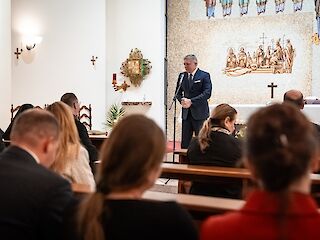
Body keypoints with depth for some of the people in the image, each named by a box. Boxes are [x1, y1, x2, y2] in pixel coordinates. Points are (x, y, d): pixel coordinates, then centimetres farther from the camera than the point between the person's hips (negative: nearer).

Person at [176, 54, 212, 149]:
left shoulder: (204, 76, -4)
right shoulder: (182, 76, 12)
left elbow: (207, 93, -13)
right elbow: (178, 92, 16)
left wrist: (191, 101, -19)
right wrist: (182, 100, -6)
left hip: (199, 113, -5)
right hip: (186, 113, 5)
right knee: (185, 142, 5)